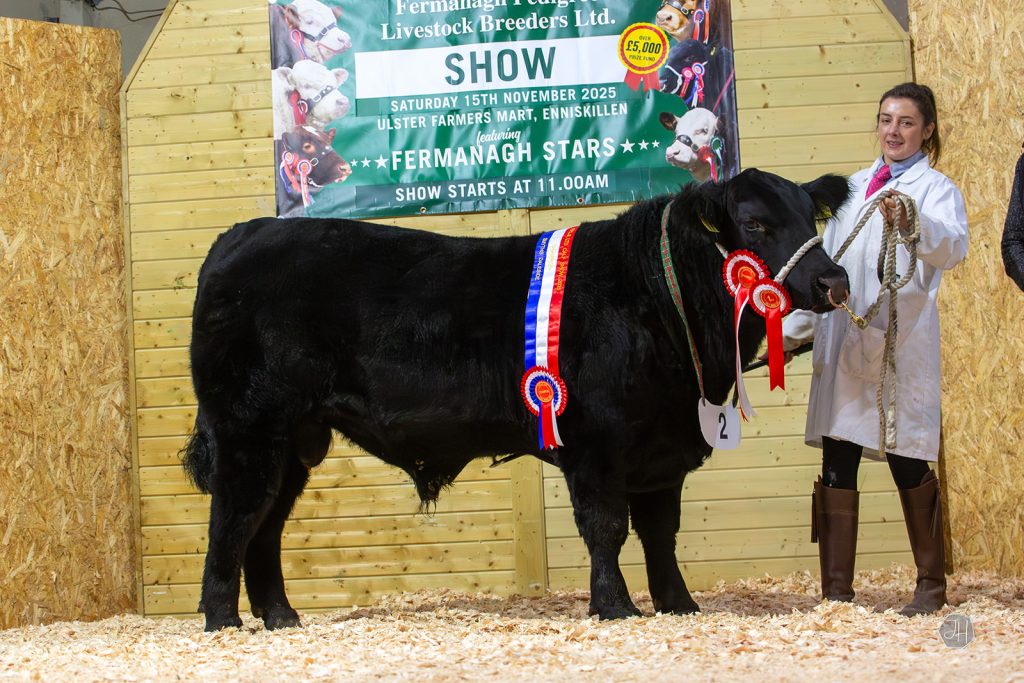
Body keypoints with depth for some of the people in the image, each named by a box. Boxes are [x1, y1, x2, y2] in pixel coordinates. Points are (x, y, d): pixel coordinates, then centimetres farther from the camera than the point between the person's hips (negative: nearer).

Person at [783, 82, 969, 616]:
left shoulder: (934, 188, 3)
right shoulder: (854, 188, 22)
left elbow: (952, 247, -18)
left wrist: (912, 224, -38)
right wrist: (793, 330, 23)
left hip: (902, 345, -5)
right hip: (842, 342, 5)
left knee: (908, 461, -4)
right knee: (837, 461, 0)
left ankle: (931, 585, 10)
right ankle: (836, 588, 3)